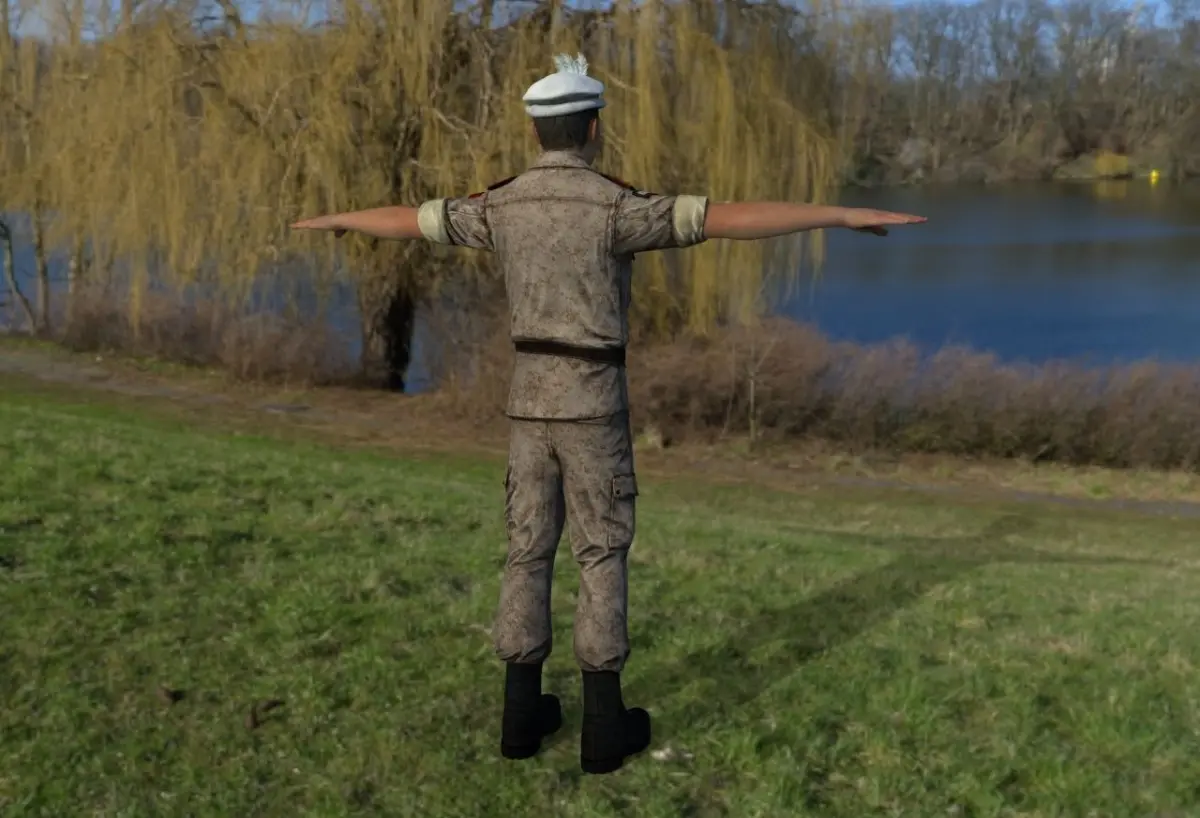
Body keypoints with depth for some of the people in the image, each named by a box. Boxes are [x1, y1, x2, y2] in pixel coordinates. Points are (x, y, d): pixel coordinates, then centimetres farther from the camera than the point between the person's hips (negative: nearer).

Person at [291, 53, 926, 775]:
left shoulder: (500, 205, 4)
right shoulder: (615, 206, -14)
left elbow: (405, 220, 19)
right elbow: (730, 219, -23)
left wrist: (334, 220, 39)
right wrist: (844, 215, -22)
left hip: (531, 399, 5)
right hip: (592, 402, -5)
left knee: (530, 549, 11)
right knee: (603, 554, 3)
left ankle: (523, 713, 16)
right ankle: (604, 723, 7)